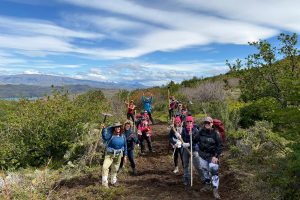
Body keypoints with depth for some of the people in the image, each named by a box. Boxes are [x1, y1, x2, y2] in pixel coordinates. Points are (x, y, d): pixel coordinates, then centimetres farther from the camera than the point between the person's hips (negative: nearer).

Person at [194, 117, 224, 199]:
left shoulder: (215, 133, -14)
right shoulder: (201, 132, -3)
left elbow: (220, 146, -12)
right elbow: (195, 140, 7)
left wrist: (216, 156, -16)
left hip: (212, 156, -4)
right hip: (202, 155, 5)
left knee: (214, 171, -8)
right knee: (204, 170, 18)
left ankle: (215, 190, 6)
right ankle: (207, 184, 39)